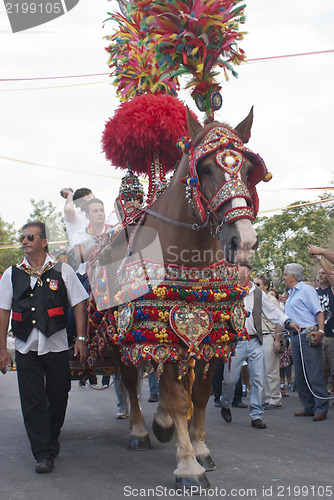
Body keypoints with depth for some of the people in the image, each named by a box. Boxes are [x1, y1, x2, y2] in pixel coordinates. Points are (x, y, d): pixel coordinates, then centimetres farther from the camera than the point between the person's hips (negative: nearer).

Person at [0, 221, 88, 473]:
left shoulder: (62, 271, 2)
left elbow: (79, 304, 3)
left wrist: (81, 338, -4)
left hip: (57, 346, -1)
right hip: (26, 348, 1)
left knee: (58, 397, 9)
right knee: (33, 401, -2)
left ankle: (52, 440, 33)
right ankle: (43, 454, 5)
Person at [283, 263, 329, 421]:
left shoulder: (306, 290, -4)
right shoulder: (290, 294, 20)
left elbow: (319, 312, -11)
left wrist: (320, 331, -23)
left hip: (309, 335, -9)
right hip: (295, 337, 9)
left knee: (314, 374, -7)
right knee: (300, 376, 9)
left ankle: (321, 409, -3)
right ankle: (309, 408, 16)